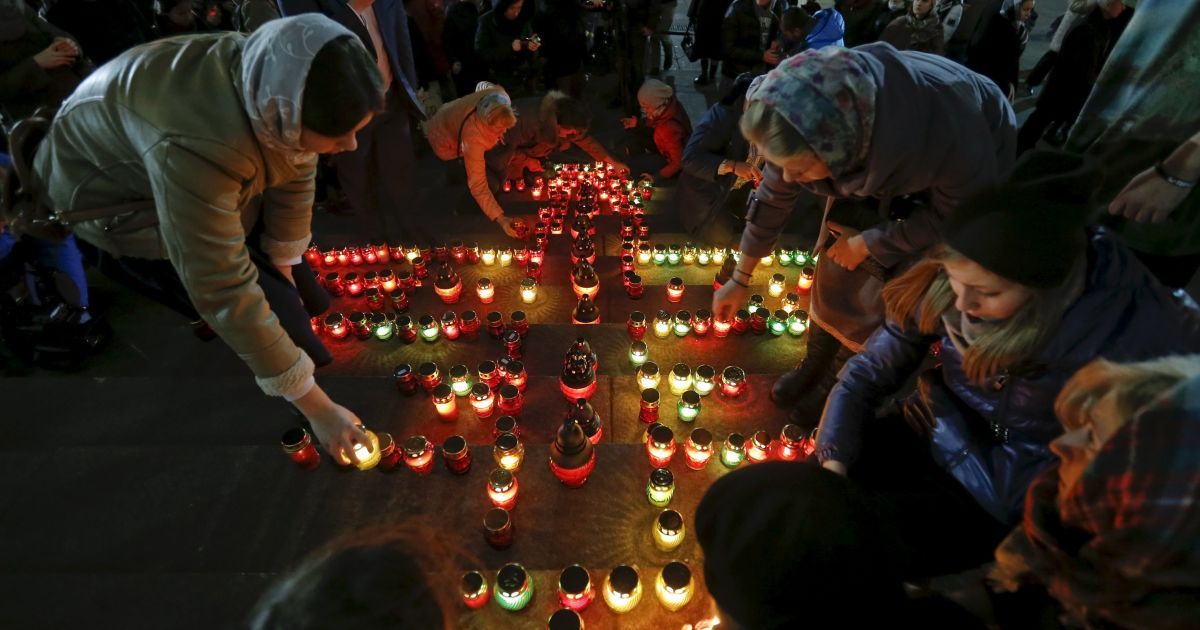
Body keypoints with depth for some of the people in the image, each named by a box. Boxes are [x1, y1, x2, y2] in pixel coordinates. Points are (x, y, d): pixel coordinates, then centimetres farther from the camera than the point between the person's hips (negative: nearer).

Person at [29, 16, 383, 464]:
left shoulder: (280, 85, -25)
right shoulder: (197, 145, -44)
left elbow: (295, 174, -8)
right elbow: (225, 291, -40)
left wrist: (284, 264, 0)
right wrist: (314, 405, -34)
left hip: (211, 184, 6)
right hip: (114, 197, -5)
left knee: (311, 300, 2)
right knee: (278, 316, -14)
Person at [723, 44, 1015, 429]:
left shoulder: (946, 135, -44)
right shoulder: (812, 119, -32)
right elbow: (774, 196, -14)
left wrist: (870, 243, -17)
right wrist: (740, 280, -5)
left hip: (961, 186, -3)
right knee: (838, 271, 1)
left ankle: (837, 384, 18)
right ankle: (814, 366, 24)